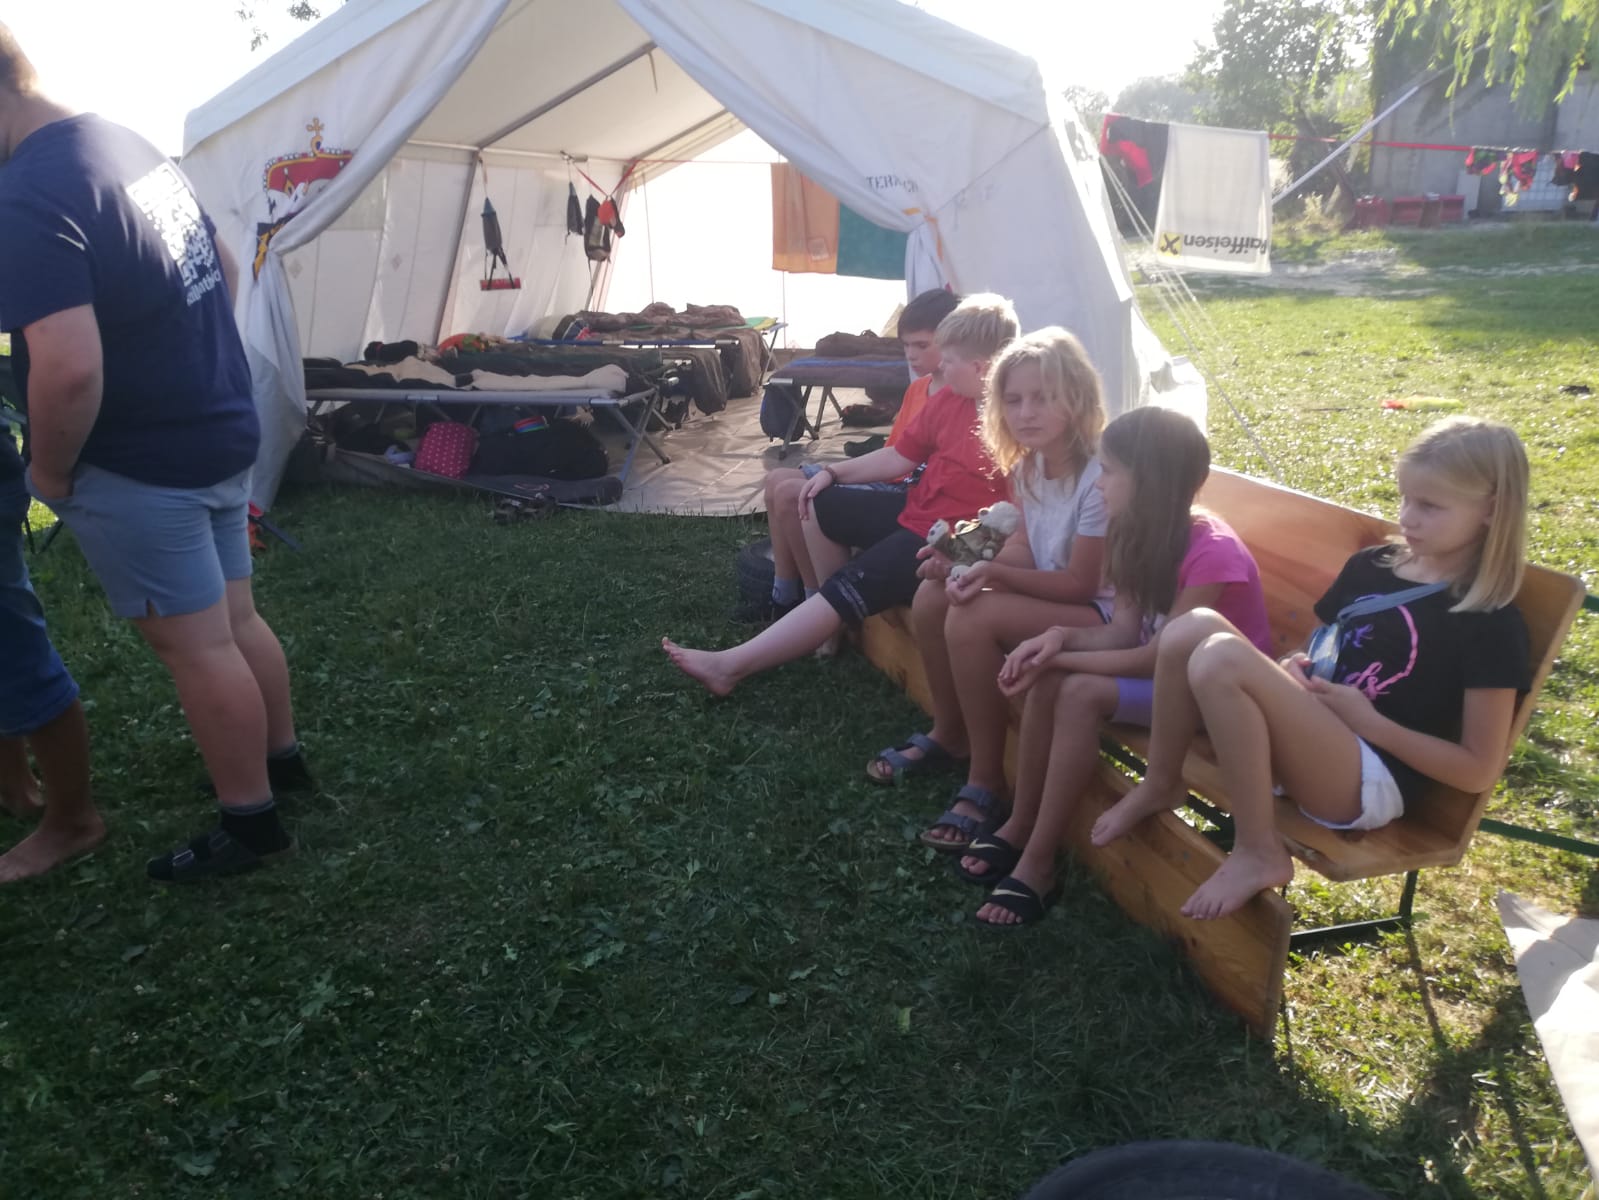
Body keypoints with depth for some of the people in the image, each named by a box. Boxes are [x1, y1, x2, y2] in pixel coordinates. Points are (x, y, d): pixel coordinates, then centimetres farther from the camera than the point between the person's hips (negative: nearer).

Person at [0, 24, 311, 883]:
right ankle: (281, 757, 37)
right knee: (234, 620, 20)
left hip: (138, 467, -9)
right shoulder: (130, 145, 7)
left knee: (195, 647, 3)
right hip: (223, 435, 9)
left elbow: (70, 369, -31)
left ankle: (249, 824, 17)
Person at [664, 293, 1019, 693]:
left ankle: (731, 665, -15)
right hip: (913, 510, 10)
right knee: (819, 505, 14)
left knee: (848, 586, -18)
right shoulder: (949, 400, 4)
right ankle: (834, 622, 13)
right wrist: (833, 472, 6)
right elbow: (899, 457, 12)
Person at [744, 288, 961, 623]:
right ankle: (784, 597, 8)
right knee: (778, 480, 7)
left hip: (903, 489, -11)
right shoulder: (918, 387, 16)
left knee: (791, 495, -20)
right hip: (883, 473, 11)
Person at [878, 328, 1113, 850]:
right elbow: (1025, 550, 5)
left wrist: (996, 574, -30)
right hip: (1052, 594, 9)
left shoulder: (1099, 477, -24)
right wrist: (971, 566, -15)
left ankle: (986, 778, -13)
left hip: (1102, 616, -9)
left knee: (972, 619, -28)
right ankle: (949, 731, 14)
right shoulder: (1029, 466, 2)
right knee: (932, 596, -7)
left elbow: (1081, 583, -21)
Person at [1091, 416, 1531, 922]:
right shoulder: (1370, 566, 11)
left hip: (1371, 782, -7)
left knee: (1222, 658, -30)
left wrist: (1371, 722, -15)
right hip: (1315, 738, 7)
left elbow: (1478, 771, -8)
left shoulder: (1492, 625, -8)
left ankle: (1258, 853, -18)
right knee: (1195, 627, -14)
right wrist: (1295, 670, 0)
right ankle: (1159, 786, 1)